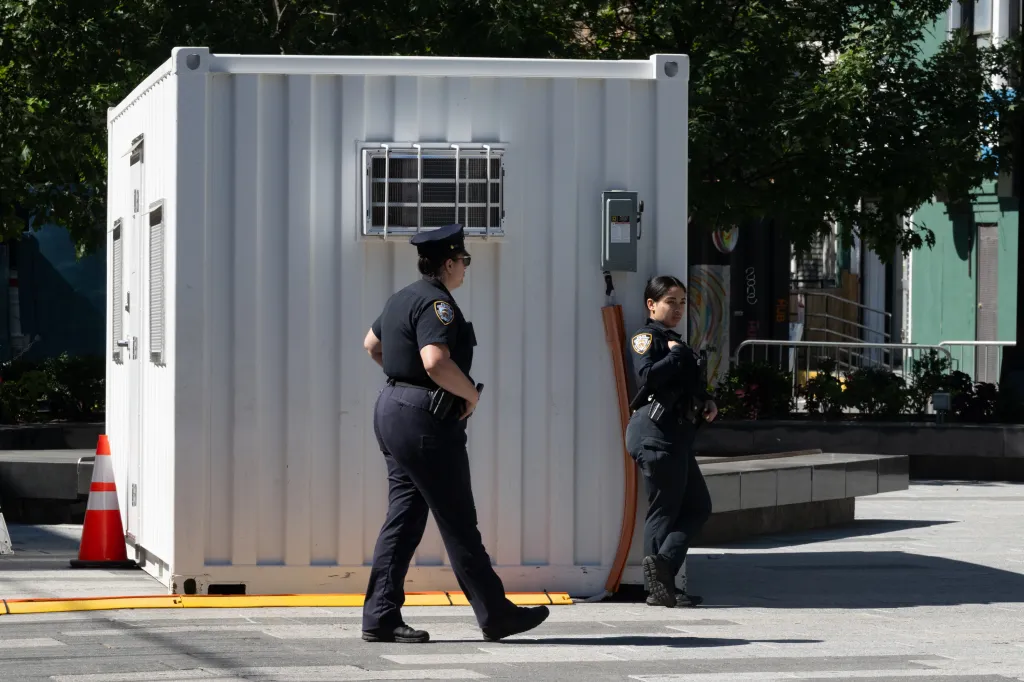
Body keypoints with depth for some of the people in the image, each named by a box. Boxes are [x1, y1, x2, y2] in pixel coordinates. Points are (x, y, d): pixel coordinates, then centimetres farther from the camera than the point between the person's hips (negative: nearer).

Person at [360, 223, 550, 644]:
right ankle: (495, 615, 4)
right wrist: (471, 393, -15)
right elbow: (436, 361, -29)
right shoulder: (437, 302, -16)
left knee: (404, 517, 10)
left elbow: (372, 344, 30)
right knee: (458, 522, -3)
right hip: (425, 419, -10)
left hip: (391, 408, 10)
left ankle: (380, 617, 7)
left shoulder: (402, 300, 15)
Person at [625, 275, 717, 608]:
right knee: (664, 510, -7)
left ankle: (662, 564, 5)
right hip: (655, 434, -10)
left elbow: (689, 384, 31)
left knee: (698, 506, 10)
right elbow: (647, 375, -23)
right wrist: (675, 354, -14)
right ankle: (659, 587, -4)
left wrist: (706, 401, 13)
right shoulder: (647, 337, -5)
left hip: (677, 437, 10)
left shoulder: (674, 341, 22)